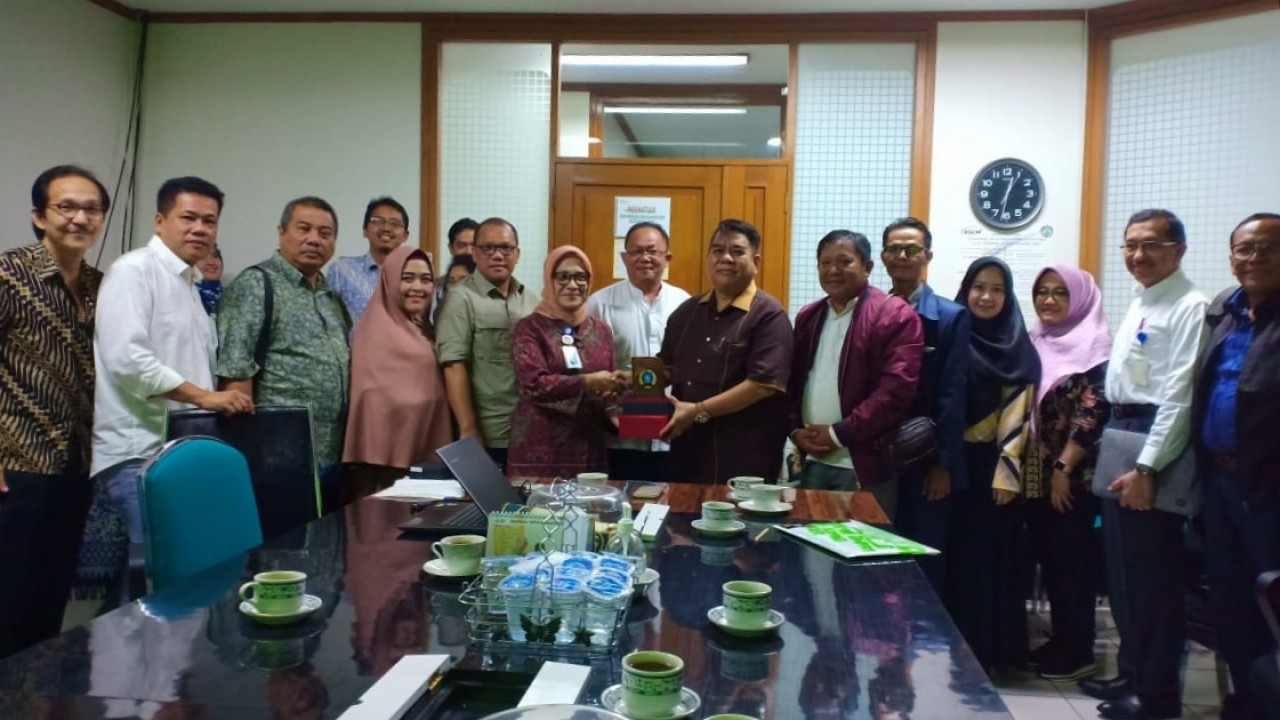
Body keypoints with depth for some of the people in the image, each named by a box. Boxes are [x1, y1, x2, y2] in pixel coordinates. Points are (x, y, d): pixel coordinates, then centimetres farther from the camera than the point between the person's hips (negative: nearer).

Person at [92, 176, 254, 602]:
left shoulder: (189, 284, 19)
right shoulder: (134, 270, -8)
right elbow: (126, 359, -21)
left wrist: (222, 403, 9)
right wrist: (204, 396, -19)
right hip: (139, 453, -8)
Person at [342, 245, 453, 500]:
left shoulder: (425, 331, 16)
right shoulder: (379, 330, -8)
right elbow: (375, 399, -14)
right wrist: (380, 460, -19)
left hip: (426, 454, 8)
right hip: (390, 456, -8)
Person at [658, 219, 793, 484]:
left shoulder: (768, 315, -9)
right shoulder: (687, 312, 13)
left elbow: (765, 383, -19)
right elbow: (667, 368, 23)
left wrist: (698, 412, -19)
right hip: (687, 454, 6)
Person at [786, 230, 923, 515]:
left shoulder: (894, 315, -9)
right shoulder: (807, 317, 14)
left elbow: (897, 388, -18)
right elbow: (792, 382, 16)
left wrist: (839, 434, -16)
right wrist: (796, 431, -1)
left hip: (863, 467, -6)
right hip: (811, 463, 6)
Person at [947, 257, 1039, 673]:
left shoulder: (1019, 349, 1)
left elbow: (1017, 414, -6)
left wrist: (1007, 472, -13)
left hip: (993, 465, -2)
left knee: (991, 555, 3)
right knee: (954, 553, 6)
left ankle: (991, 650, 14)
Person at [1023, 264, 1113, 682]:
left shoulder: (1092, 348, -7)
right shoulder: (1035, 343, 13)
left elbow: (1093, 412, -14)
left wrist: (1064, 467, -16)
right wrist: (1021, 463, 9)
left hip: (1073, 475, -6)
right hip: (1036, 473, 7)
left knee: (1071, 557, 0)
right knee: (1048, 556, 11)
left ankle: (1079, 651, 10)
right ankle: (1061, 640, 23)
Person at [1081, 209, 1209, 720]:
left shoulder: (1188, 307, -13)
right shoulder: (1138, 305, 15)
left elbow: (1178, 394, -19)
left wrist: (1147, 468, -21)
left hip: (1152, 444, -9)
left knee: (1154, 574, 1)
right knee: (1122, 570, 16)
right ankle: (1131, 672, 30)